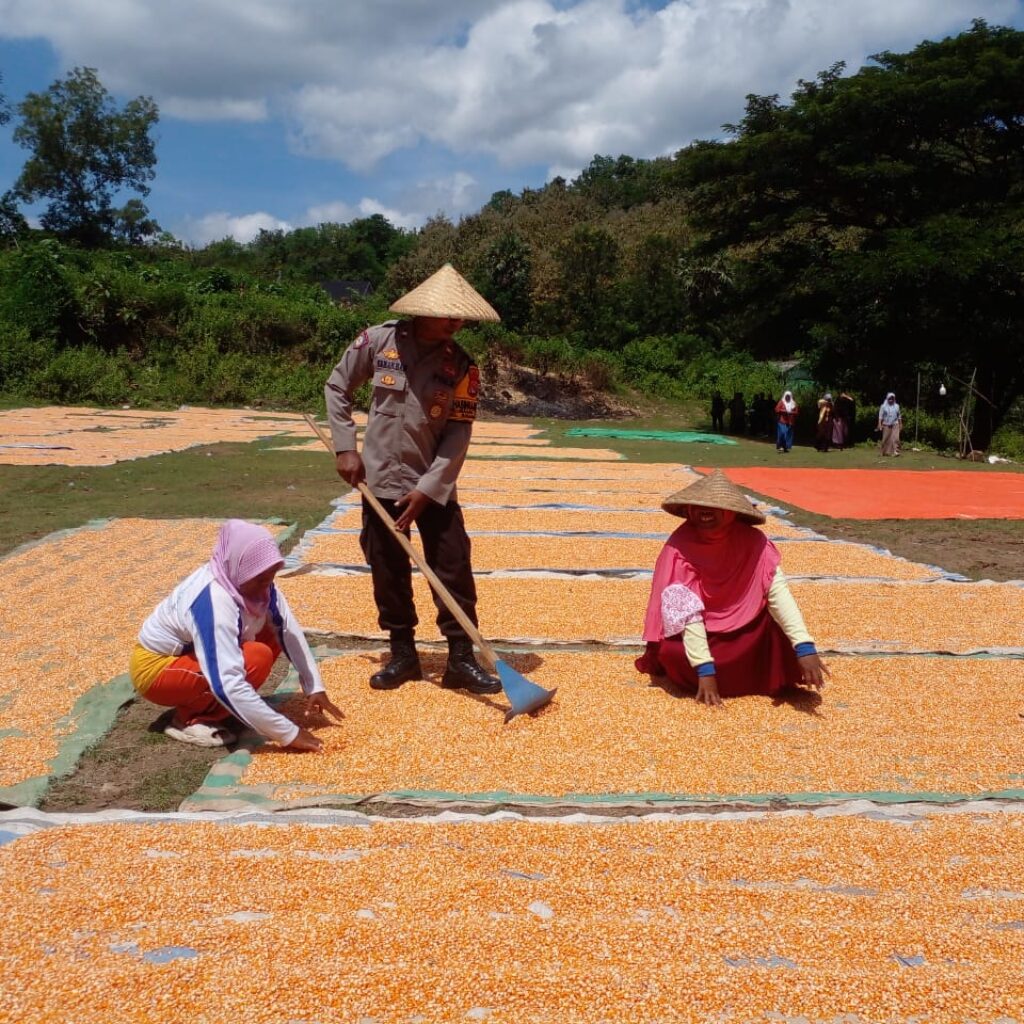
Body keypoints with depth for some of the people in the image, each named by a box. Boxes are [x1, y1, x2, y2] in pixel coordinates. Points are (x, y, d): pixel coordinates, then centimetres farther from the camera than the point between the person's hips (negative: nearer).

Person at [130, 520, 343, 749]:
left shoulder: (248, 579, -14)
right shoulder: (213, 602, -36)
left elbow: (289, 631, -7)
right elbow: (227, 685, -42)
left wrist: (314, 687, -13)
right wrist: (288, 733, -39)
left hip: (191, 653, 8)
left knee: (272, 636, -8)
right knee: (256, 659, -28)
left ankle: (202, 700, 1)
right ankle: (189, 718, -9)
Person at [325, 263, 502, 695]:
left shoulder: (461, 366, -7)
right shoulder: (378, 341, -7)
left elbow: (458, 435, -9)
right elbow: (337, 387, 4)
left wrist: (427, 488, -16)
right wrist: (345, 448, -3)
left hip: (435, 484, 0)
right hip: (381, 478, 0)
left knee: (454, 569, 0)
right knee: (388, 571, 8)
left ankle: (461, 660, 11)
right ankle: (403, 654, 23)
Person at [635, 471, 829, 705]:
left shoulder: (752, 541, -16)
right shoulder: (679, 547, -22)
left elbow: (778, 591, -23)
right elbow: (685, 610, -27)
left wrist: (805, 647, -36)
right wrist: (705, 670, -34)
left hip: (741, 630, 2)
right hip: (700, 634, -2)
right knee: (673, 653, -31)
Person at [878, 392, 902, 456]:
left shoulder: (897, 406, 8)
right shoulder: (883, 406, 0)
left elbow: (899, 416, 14)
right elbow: (880, 416, -3)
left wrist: (900, 424, 13)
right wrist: (880, 424, -11)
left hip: (895, 425, 1)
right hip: (886, 425, -1)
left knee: (895, 438, -13)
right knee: (886, 439, 4)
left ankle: (896, 451, -16)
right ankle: (885, 452, 17)